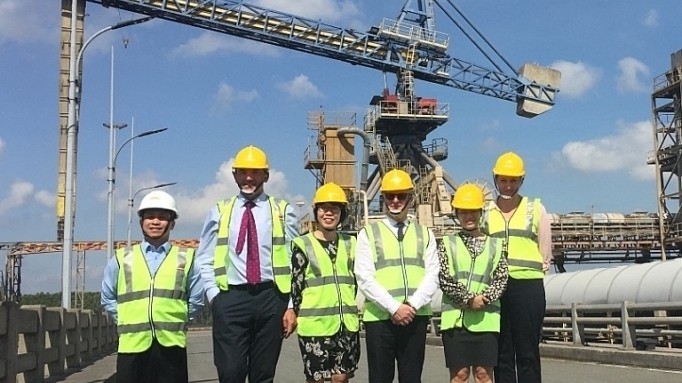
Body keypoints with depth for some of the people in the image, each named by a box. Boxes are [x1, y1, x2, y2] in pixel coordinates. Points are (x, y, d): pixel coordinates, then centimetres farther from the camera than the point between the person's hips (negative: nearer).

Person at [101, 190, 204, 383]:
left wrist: (176, 320, 7)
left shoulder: (186, 259, 9)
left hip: (171, 344, 0)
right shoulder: (122, 259, 11)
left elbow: (196, 300, 14)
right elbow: (108, 298, 18)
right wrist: (127, 321, 9)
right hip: (132, 344, 1)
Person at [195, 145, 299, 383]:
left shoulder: (283, 212, 5)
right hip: (231, 298, 0)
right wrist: (215, 296, -2)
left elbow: (294, 262, 2)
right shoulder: (219, 212, 8)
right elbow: (204, 260, 10)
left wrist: (292, 306, -3)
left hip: (271, 297, 0)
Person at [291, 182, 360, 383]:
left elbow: (357, 282, 16)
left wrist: (352, 312, 12)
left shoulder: (350, 244, 12)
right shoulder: (303, 245, -1)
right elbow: (296, 285, -1)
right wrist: (298, 316, -3)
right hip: (314, 324, -3)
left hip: (347, 323, 4)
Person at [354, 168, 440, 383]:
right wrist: (394, 308, -14)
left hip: (415, 317, 2)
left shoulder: (424, 234, 12)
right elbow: (365, 279, -5)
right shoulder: (368, 234, 4)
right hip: (379, 317, -2)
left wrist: (412, 305, -12)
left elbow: (432, 276, 3)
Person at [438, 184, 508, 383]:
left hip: (486, 319, 1)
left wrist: (484, 299, -13)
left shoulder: (495, 244, 10)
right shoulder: (447, 244, 6)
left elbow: (501, 279, 3)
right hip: (455, 318, -1)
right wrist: (469, 299, -12)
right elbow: (444, 279, -3)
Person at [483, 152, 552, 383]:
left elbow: (545, 255, 5)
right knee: (501, 353, 6)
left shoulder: (535, 209, 7)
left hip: (527, 286, -2)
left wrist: (522, 268, 0)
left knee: (528, 354, -1)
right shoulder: (486, 212, 11)